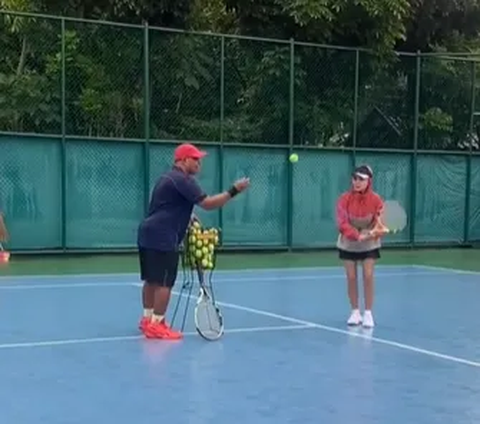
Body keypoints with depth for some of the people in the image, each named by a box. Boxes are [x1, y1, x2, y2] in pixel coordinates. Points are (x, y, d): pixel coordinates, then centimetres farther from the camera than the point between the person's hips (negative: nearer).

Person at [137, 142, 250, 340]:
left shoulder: (169, 178, 21)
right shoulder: (183, 180, -13)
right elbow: (207, 203, -20)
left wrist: (188, 218, 20)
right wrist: (234, 190, -18)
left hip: (148, 234, 11)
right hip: (162, 238, -11)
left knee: (152, 280, 16)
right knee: (164, 282, -6)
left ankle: (148, 319, 24)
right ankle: (156, 325, -3)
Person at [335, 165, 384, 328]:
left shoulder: (376, 200, -17)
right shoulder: (344, 199, -18)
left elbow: (379, 223, -18)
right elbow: (342, 223, -24)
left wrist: (372, 233, -40)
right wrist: (357, 235, -38)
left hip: (369, 244, -1)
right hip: (348, 244, 1)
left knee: (368, 276, -7)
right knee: (351, 277, 2)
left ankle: (368, 313, 3)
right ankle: (355, 312, 16)